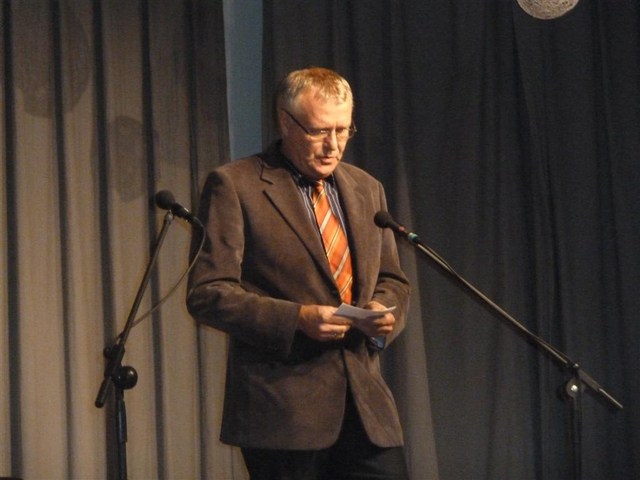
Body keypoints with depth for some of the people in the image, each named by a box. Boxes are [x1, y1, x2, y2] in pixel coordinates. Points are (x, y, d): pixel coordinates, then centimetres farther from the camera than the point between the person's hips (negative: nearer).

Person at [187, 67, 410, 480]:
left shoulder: (367, 189, 16)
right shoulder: (234, 185, -3)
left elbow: (392, 280, 23)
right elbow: (207, 294, -8)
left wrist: (384, 310, -1)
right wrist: (297, 319, -19)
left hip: (366, 405, 5)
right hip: (284, 411, -5)